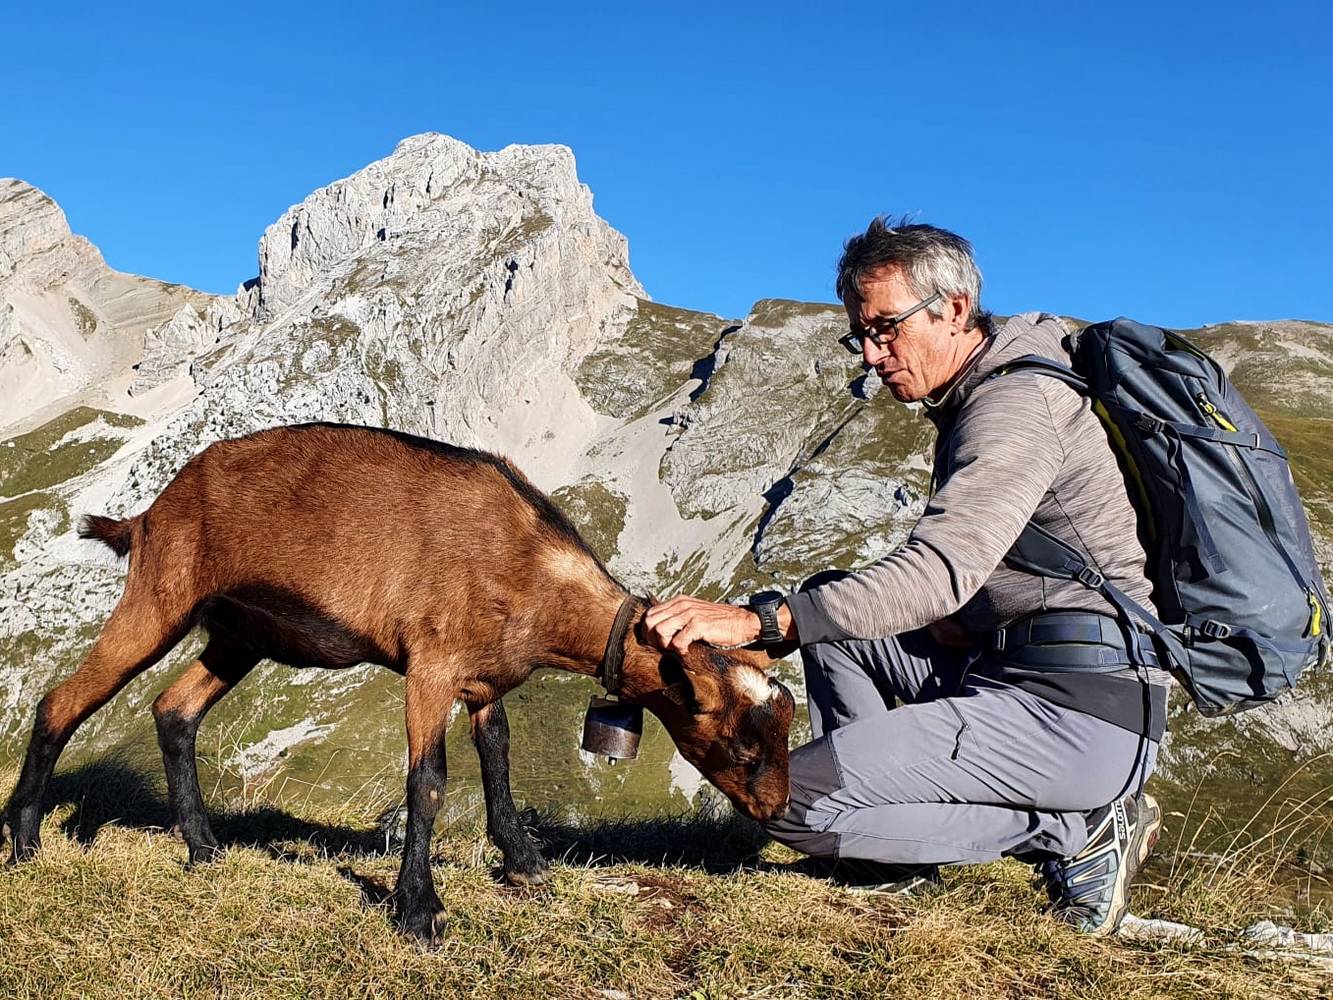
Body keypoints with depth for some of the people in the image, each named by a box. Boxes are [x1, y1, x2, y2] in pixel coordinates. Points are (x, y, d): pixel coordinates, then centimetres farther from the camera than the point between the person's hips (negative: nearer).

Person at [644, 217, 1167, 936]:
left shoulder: (1017, 401, -15)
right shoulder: (971, 403, 17)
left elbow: (937, 571, -29)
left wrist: (757, 621, -35)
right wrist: (958, 622, 1)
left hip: (1079, 714, -10)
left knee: (794, 797, -15)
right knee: (829, 608, 14)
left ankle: (1071, 830, -6)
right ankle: (896, 852, 7)